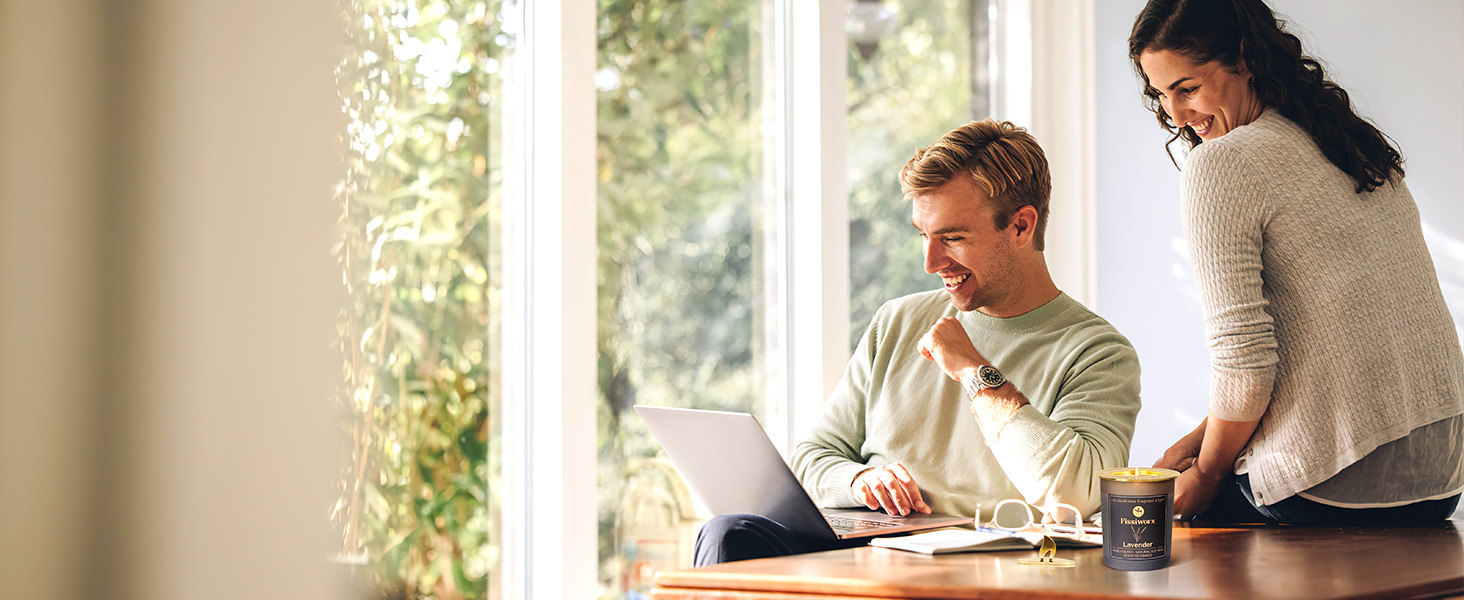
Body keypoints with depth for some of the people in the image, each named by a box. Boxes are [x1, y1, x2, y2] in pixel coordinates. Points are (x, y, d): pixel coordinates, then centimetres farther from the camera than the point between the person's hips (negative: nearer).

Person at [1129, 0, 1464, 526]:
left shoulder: (1220, 162, -11)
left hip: (1335, 494, -8)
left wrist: (1206, 476, 1)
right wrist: (1200, 438, 15)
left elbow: (1243, 361, -16)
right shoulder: (1357, 148, 14)